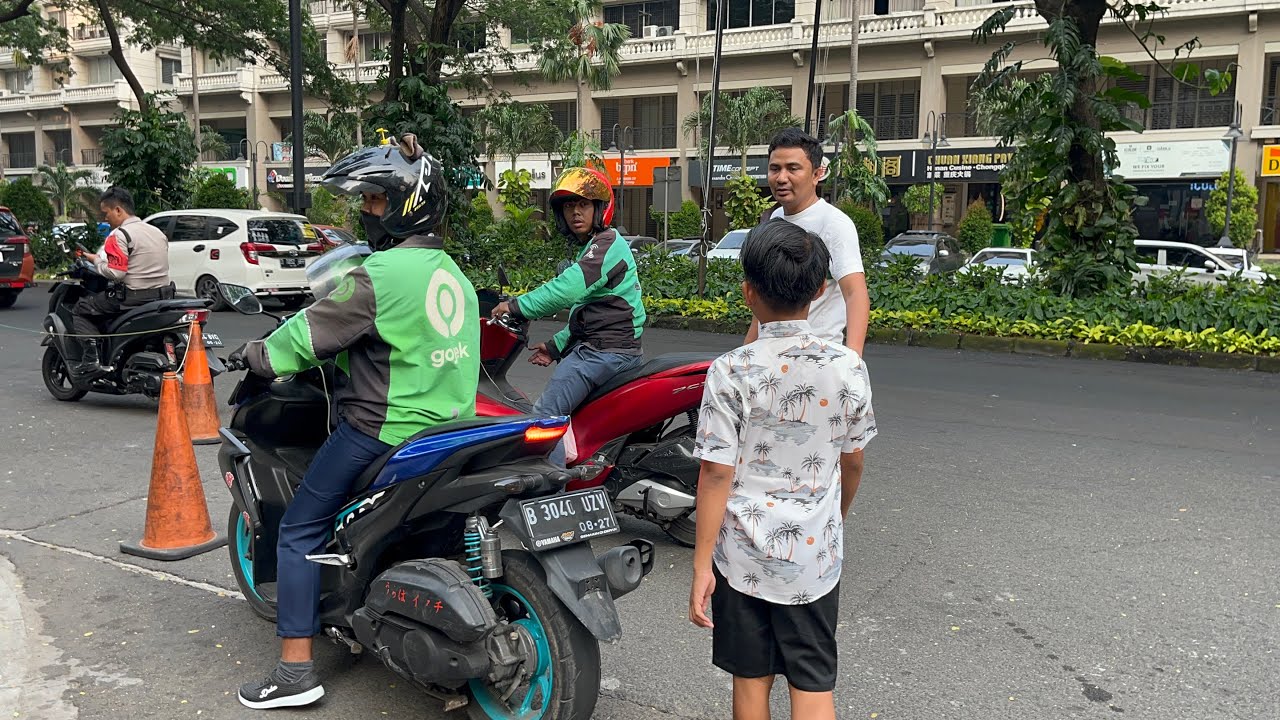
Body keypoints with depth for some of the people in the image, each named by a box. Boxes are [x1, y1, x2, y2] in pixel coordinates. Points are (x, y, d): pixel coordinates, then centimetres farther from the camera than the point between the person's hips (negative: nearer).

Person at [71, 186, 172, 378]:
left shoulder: (119, 235, -12)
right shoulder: (157, 232, 13)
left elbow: (116, 273, -19)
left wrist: (96, 260, -1)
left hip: (133, 298, -8)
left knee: (80, 309, 5)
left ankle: (91, 361, -6)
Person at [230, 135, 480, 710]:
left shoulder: (381, 273, -16)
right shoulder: (454, 273, 10)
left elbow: (312, 332, -11)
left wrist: (258, 355, 8)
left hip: (383, 430, -8)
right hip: (452, 427, 8)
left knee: (299, 531, 4)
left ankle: (295, 669, 5)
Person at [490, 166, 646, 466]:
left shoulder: (607, 243, -12)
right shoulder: (593, 247, 22)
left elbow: (568, 288, -26)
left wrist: (516, 306, -19)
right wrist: (556, 346, 19)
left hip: (606, 349, -11)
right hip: (598, 346, 11)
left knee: (545, 414, -17)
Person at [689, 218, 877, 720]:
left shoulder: (731, 372, -16)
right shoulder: (847, 367, -8)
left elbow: (716, 474, -15)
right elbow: (852, 462, 4)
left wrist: (702, 565, -7)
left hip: (744, 555, -1)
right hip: (814, 554, 2)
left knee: (751, 680, 15)